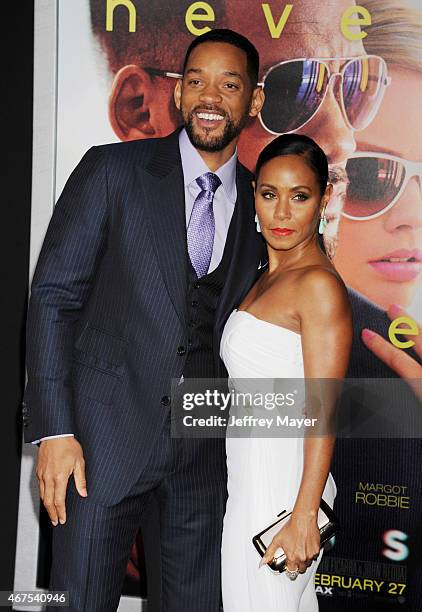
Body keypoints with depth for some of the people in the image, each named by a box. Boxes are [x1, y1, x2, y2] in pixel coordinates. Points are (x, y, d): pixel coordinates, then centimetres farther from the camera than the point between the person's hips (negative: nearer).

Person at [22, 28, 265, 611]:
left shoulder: (260, 203, 5)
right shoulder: (112, 170, -5)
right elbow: (53, 294, -7)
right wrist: (54, 430, -13)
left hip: (206, 446, 4)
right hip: (107, 431, -3)